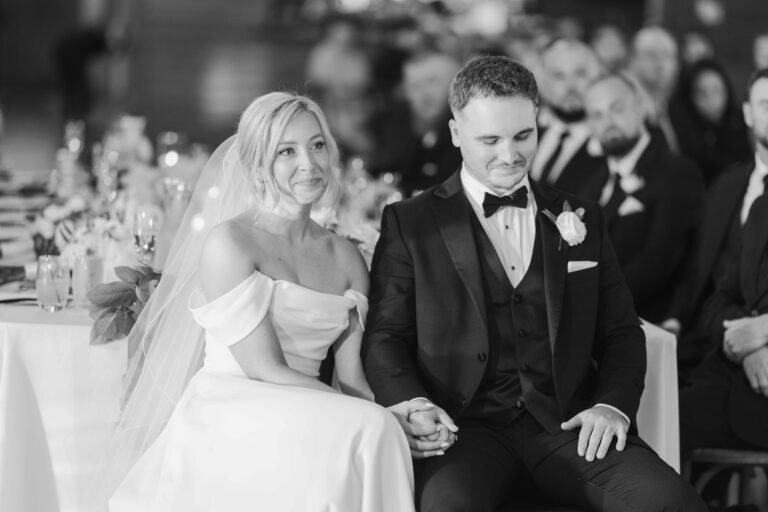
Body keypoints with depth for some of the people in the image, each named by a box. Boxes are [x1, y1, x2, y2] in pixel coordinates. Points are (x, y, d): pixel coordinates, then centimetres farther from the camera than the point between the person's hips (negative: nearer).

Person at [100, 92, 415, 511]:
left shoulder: (345, 258, 14)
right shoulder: (228, 243, -5)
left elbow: (352, 376, 8)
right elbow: (266, 370, -10)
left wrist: (397, 414, -14)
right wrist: (377, 418, -15)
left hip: (303, 430, 5)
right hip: (226, 430, -5)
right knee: (367, 432, -29)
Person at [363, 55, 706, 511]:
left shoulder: (582, 220, 19)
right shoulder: (409, 224, 11)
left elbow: (621, 332, 18)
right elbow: (386, 333, 6)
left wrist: (614, 406, -2)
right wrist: (410, 403, -15)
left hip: (568, 423, 3)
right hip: (467, 426, -3)